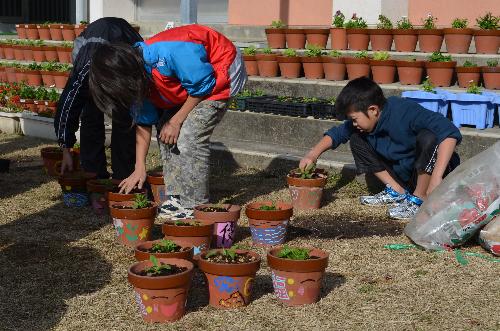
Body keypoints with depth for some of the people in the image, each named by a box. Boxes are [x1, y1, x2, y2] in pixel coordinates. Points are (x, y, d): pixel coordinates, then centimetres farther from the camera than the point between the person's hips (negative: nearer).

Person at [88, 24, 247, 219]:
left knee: (189, 136, -17)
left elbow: (202, 85, -26)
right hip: (190, 77, 9)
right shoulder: (139, 76, -9)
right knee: (165, 133, 3)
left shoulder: (168, 53, -37)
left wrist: (176, 121, -17)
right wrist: (139, 169, -1)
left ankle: (194, 205, -8)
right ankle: (175, 198, 10)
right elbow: (144, 122, 1)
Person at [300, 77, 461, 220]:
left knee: (428, 137, -36)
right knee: (356, 140, 0)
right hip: (403, 174, 7)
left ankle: (419, 198, -17)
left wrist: (436, 178, -45)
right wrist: (314, 154, -5)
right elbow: (338, 133, 11)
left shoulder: (405, 112, -29)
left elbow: (450, 133, -39)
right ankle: (397, 191, 0)